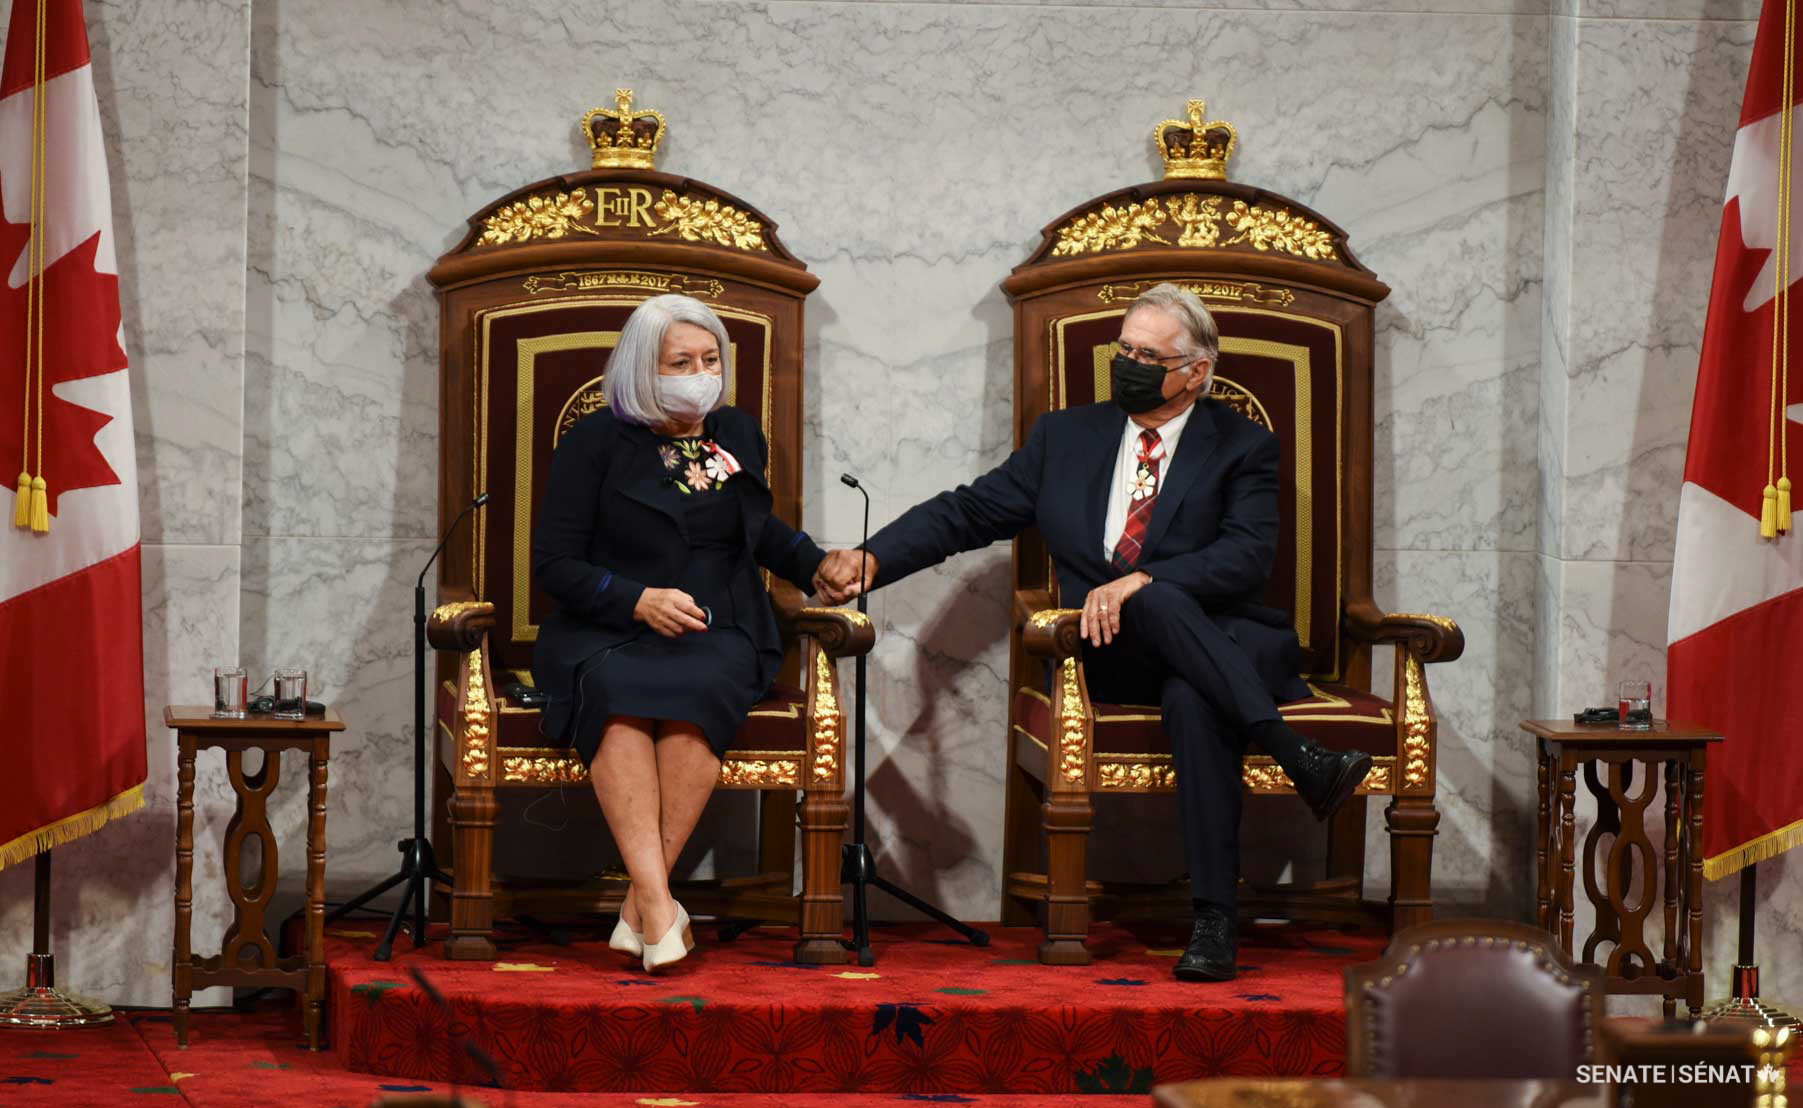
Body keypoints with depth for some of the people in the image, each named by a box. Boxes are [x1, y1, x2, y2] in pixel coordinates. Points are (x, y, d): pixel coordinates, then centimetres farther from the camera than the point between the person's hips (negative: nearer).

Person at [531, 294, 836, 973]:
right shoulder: (594, 444, 4)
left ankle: (640, 905, -34)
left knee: (696, 691, -35)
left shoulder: (738, 435, 18)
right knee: (618, 695, -38)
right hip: (606, 634, -2)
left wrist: (819, 568, 20)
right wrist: (640, 602, -13)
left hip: (716, 634, 2)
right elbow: (554, 562, 0)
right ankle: (660, 905, -45)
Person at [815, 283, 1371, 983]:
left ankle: (1214, 922, -41)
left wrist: (1140, 580, -23)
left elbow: (1248, 554, -8)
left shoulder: (1241, 448, 9)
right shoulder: (1066, 438, 19)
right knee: (1157, 606, -35)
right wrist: (871, 558, 0)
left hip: (1225, 642, -2)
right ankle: (1299, 760, -41)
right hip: (1113, 657, 2)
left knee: (1191, 702, -39)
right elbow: (967, 512, 16)